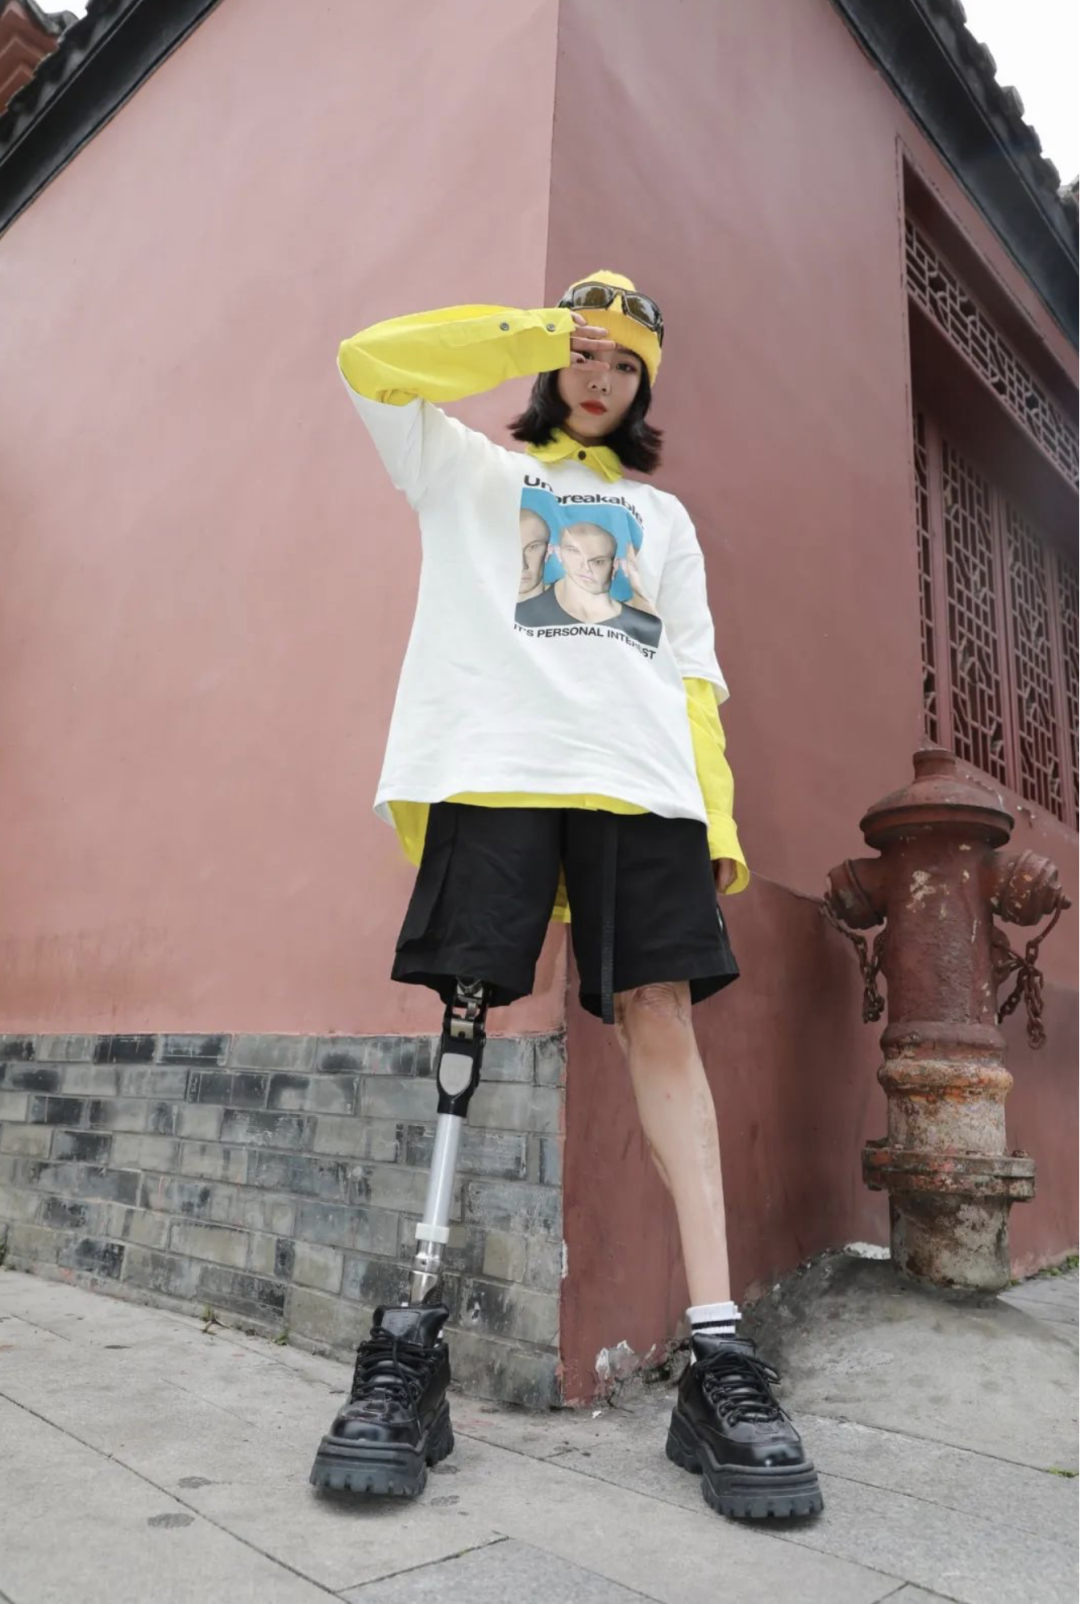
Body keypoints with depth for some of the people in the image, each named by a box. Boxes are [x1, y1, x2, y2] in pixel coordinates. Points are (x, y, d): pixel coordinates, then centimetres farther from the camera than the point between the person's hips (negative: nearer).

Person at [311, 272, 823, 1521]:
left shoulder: (664, 514, 31)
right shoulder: (469, 470, 26)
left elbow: (693, 671, 20)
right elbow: (369, 362, 10)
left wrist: (719, 814, 6)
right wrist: (538, 333, 9)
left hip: (643, 782, 2)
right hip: (491, 766, -1)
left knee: (662, 1023, -10)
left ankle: (717, 1350, -8)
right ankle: (409, 1344, -3)